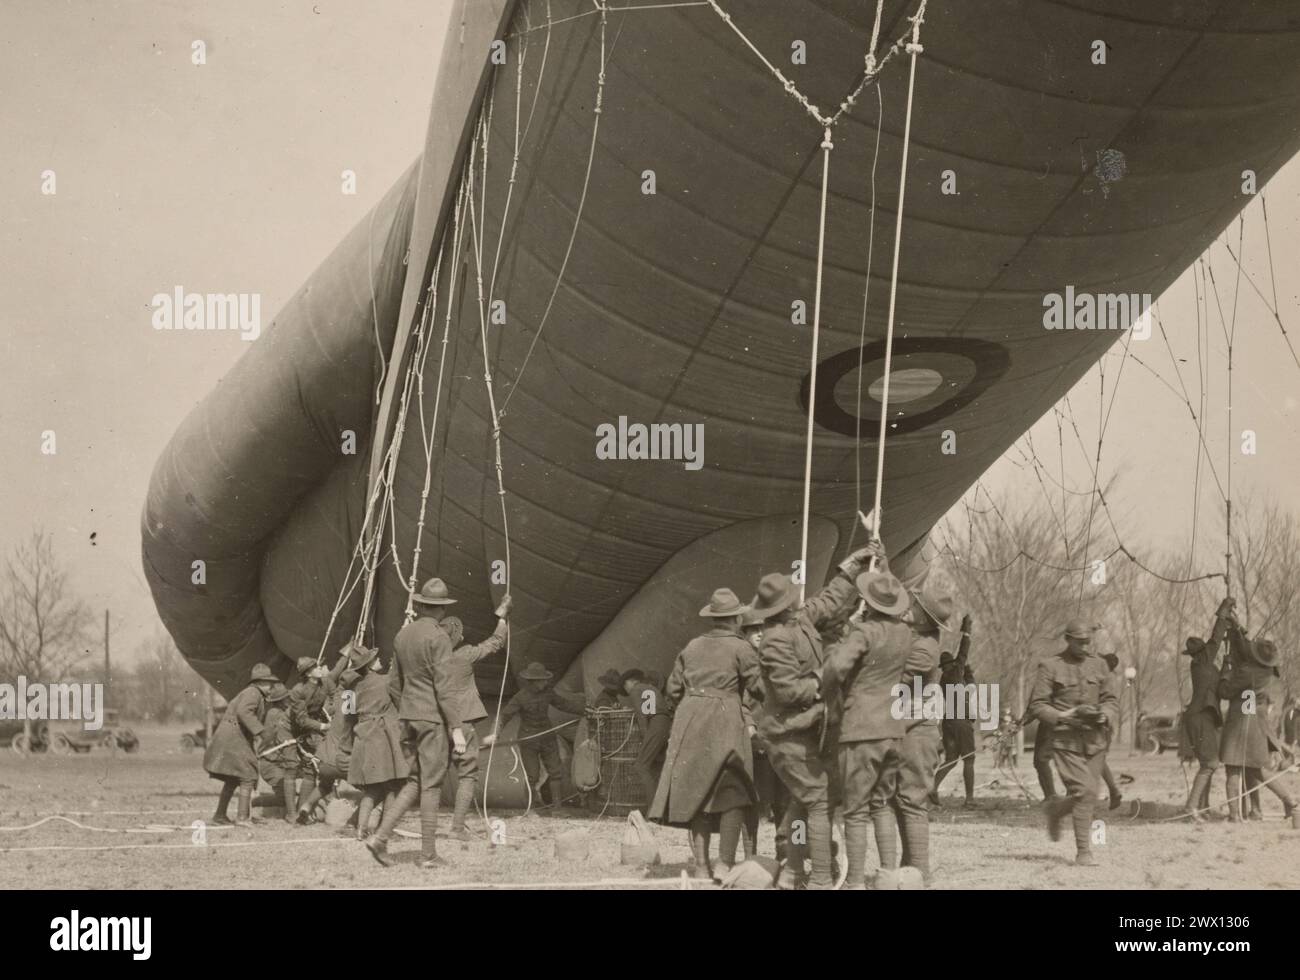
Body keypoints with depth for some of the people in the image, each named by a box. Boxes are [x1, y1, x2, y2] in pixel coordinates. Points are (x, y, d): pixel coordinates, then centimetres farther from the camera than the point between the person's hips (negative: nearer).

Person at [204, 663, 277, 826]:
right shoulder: (253, 693, -11)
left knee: (232, 780, 16)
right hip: (234, 737, -10)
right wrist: (257, 731, -32)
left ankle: (220, 815, 20)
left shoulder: (246, 693, 21)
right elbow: (243, 711, -27)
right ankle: (243, 816, -15)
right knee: (247, 776, -11)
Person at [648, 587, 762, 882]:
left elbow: (673, 689, 13)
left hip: (690, 721, 5)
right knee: (733, 796, 0)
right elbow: (759, 687, -6)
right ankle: (724, 864, -10)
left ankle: (701, 865, 9)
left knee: (697, 793, 9)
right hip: (726, 722, -5)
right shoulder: (740, 649, -3)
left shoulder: (692, 647, 11)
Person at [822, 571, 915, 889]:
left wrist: (831, 704, -14)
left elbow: (838, 665, -29)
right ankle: (889, 872, 15)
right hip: (892, 729, 7)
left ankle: (856, 881, -1)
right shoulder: (904, 633, 6)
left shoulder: (864, 632, -14)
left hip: (860, 731, -7)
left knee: (856, 811, -1)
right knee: (882, 804, 18)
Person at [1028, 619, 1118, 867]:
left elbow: (1112, 699, 13)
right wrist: (1063, 716, -17)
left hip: (1095, 739, 5)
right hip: (1066, 739, -5)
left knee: (1084, 794, 8)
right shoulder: (1050, 667, -2)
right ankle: (1083, 851, -7)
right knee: (1085, 792, -15)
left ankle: (1054, 809, 40)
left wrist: (1104, 715, -9)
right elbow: (1037, 705, -2)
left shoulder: (1098, 665, 9)